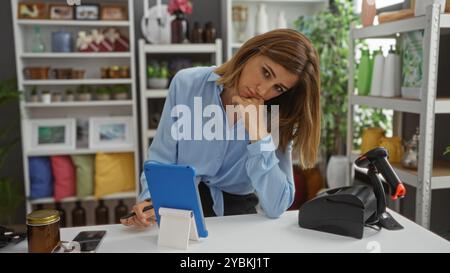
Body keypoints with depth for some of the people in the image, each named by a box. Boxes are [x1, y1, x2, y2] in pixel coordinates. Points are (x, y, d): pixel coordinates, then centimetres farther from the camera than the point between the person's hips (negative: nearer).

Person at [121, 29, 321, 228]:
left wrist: (259, 134, -23)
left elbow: (275, 208, -16)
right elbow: (161, 159, -3)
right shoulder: (187, 84, -8)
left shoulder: (279, 119, -8)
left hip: (236, 212, 0)